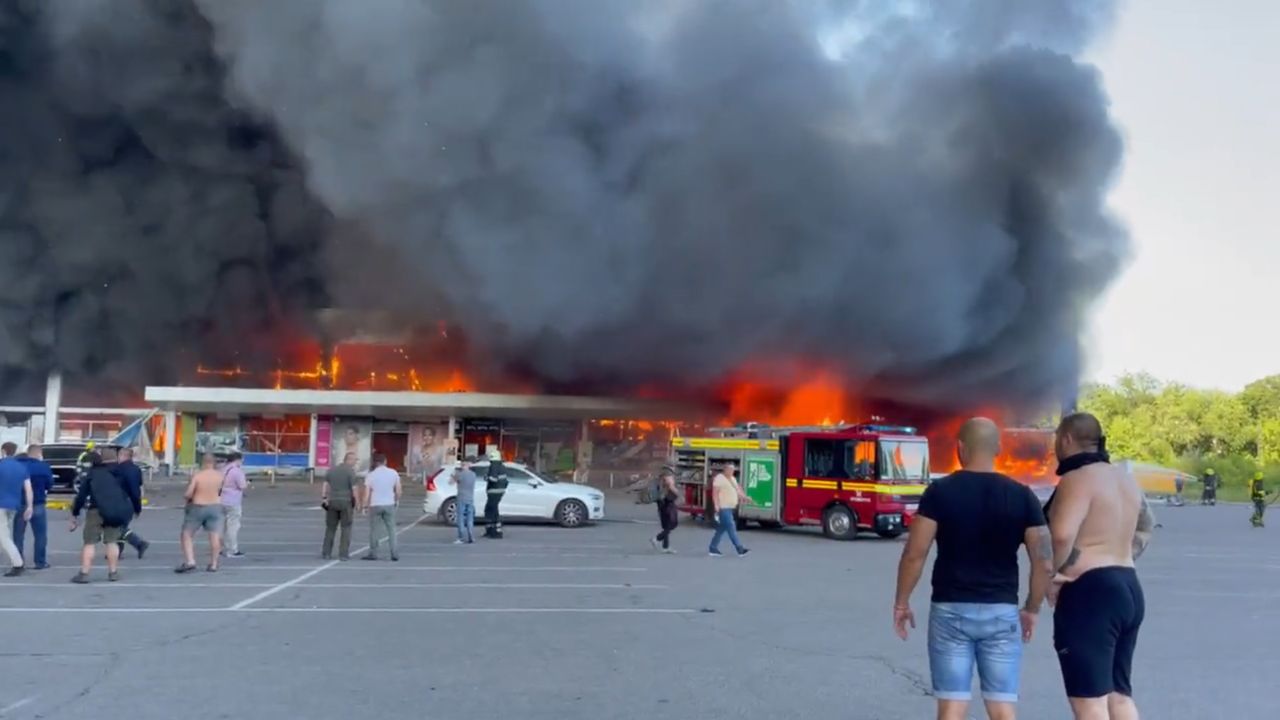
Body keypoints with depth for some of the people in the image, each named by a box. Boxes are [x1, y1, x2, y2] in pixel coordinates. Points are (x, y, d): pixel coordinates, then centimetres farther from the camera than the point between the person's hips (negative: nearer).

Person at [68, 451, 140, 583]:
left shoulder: (90, 475, 8)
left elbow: (81, 496, 2)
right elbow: (132, 492, 16)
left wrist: (75, 514, 9)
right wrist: (137, 508, 23)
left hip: (97, 511, -3)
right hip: (117, 511, 3)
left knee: (90, 543, 3)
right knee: (112, 541, 13)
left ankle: (84, 573, -2)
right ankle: (113, 572, 13)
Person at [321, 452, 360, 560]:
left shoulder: (332, 470, 10)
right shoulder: (351, 471, -8)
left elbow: (325, 485, 3)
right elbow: (354, 490, -11)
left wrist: (323, 498, 2)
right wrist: (357, 504, -4)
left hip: (332, 502, 5)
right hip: (346, 502, -5)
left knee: (330, 528, 11)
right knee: (346, 529, 3)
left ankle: (326, 553, 10)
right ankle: (343, 554, 1)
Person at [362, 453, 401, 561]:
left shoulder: (371, 475, -5)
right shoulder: (394, 473, -1)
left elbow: (367, 493, -7)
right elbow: (398, 490, 1)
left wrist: (365, 506, 4)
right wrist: (397, 501, 15)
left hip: (375, 505, -1)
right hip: (389, 504, 2)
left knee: (374, 530, 9)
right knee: (391, 530, 6)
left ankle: (373, 553, 13)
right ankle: (394, 554, 2)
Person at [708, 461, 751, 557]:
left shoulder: (733, 479, 17)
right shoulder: (719, 478, -10)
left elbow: (738, 490, 18)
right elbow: (715, 492, -15)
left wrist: (745, 497, 3)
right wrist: (716, 505, -22)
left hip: (731, 508, 9)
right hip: (723, 508, -9)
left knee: (722, 529, 11)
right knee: (731, 528, -9)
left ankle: (713, 549, 17)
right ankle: (740, 549, -10)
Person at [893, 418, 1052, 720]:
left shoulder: (939, 491, -6)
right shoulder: (1022, 495, 0)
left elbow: (914, 554, -8)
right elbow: (1044, 563, -1)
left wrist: (901, 603, 3)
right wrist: (1032, 609, 13)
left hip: (950, 610, -1)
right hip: (1002, 612, 2)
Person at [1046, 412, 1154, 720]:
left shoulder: (1078, 478, -15)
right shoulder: (1125, 479, 14)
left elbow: (1062, 534, -29)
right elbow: (1146, 525, 29)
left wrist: (1050, 574, -14)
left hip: (1090, 592, -9)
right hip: (1128, 588, 10)